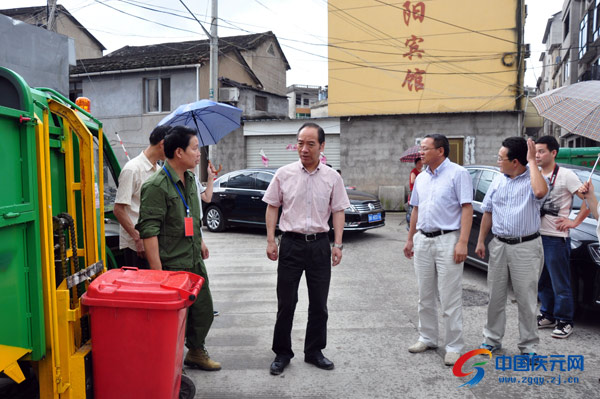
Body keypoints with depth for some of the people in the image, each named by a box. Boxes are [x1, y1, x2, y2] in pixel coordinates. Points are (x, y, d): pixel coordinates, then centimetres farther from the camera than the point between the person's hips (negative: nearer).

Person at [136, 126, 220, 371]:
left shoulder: (190, 179, 10)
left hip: (195, 262, 9)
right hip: (171, 266, -8)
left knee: (204, 310, 17)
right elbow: (149, 231, -21)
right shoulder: (157, 186, -18)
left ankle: (196, 352, 38)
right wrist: (157, 271, -23)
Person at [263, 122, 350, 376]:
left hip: (319, 243, 1)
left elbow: (338, 211, 5)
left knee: (319, 304, 11)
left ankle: (314, 351, 28)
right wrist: (270, 240, -2)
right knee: (286, 302, 6)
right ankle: (282, 353, 22)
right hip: (291, 243, -1)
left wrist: (338, 244, -2)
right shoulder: (284, 174, -1)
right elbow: (272, 207, 4)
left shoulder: (332, 177, 2)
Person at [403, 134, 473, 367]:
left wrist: (462, 242, -20)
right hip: (423, 241, 7)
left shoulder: (457, 173, -7)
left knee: (450, 298, -1)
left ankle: (454, 346, 11)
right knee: (425, 296, 14)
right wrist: (410, 239, 19)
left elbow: (467, 208, -12)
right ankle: (427, 338, 28)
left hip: (447, 241, -7)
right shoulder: (421, 178, 14)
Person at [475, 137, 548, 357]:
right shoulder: (498, 181, 8)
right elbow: (488, 212, 14)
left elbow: (540, 192, -33)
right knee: (495, 296, 12)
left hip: (526, 247, -5)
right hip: (499, 245, 5)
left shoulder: (533, 178, -7)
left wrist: (532, 161, -22)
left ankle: (528, 344, 20)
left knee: (526, 299, 5)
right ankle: (492, 338, 25)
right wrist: (480, 241, 10)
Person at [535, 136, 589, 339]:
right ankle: (547, 316, 27)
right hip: (536, 236, 6)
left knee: (560, 283, 1)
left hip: (556, 238, -6)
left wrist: (574, 222, -10)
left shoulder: (565, 175, -7)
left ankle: (564, 322, 12)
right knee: (542, 282, 14)